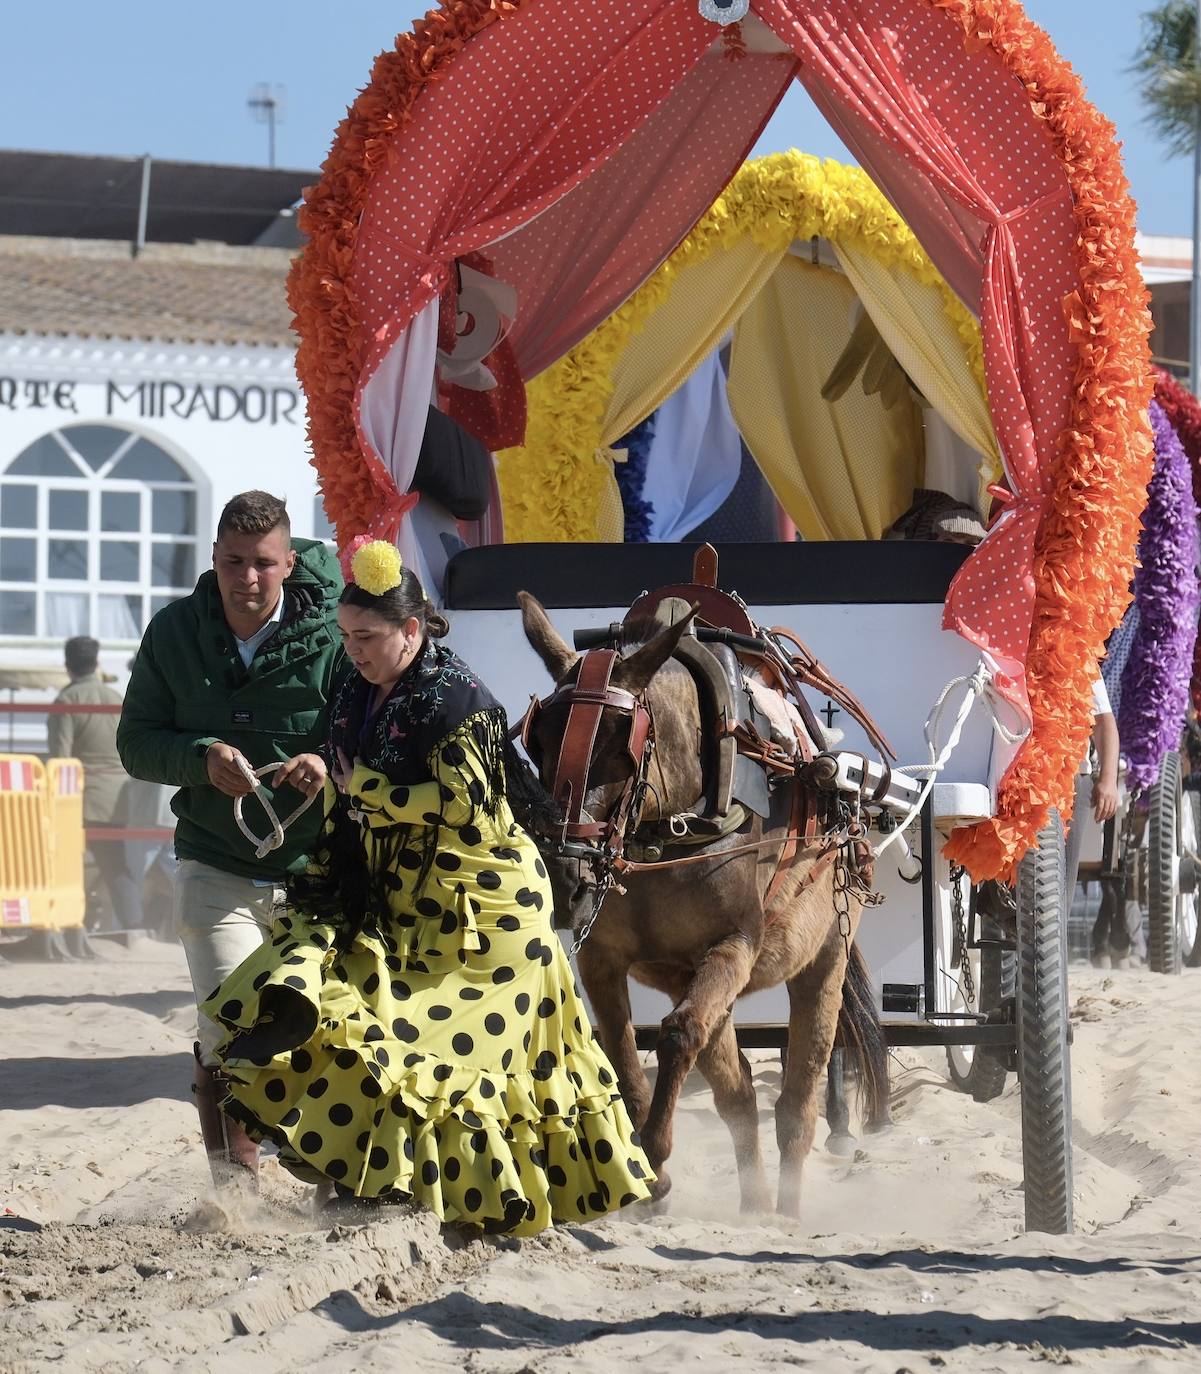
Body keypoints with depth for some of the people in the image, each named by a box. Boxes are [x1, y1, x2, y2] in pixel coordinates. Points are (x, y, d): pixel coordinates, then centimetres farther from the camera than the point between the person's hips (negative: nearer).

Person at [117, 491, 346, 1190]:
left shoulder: (333, 633, -8)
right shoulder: (175, 633, 0)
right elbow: (136, 741, 4)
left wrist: (332, 765, -27)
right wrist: (201, 758, -16)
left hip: (316, 869, -1)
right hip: (217, 871, 1)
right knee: (229, 1033, -9)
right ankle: (236, 1185, -1)